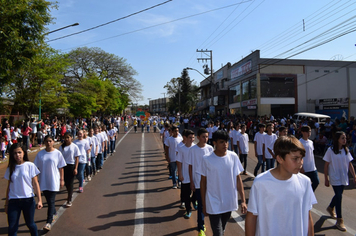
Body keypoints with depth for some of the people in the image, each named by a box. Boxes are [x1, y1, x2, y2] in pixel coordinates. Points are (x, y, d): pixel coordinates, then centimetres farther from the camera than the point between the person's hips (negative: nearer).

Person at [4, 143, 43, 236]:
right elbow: (9, 187, 10)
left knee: (30, 224, 11)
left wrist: (39, 200, -8)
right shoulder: (10, 168, 4)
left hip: (28, 200, -2)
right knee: (12, 227, 2)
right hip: (13, 201, 2)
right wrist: (6, 204, 12)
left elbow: (35, 184, -3)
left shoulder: (30, 166, -4)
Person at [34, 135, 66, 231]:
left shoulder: (57, 153, -5)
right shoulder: (40, 154, 0)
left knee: (51, 201, -3)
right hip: (43, 181, 3)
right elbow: (37, 167, 6)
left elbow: (61, 168, -1)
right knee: (48, 200, 15)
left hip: (54, 181, -3)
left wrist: (62, 179, 0)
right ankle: (53, 213, 39)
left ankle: (49, 222, 3)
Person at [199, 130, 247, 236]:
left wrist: (243, 200, -3)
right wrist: (204, 205, 1)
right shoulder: (207, 159, -12)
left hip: (230, 203, 3)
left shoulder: (233, 157, -6)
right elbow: (203, 182, -3)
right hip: (214, 205, -3)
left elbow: (238, 179, 1)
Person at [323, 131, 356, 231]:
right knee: (339, 196, -6)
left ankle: (330, 208, 44)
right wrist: (326, 179, -7)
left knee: (338, 195, 16)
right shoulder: (330, 150, -12)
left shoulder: (346, 150, 2)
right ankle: (339, 221, 3)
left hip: (344, 178, 5)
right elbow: (326, 165, -8)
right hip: (335, 178, -5)